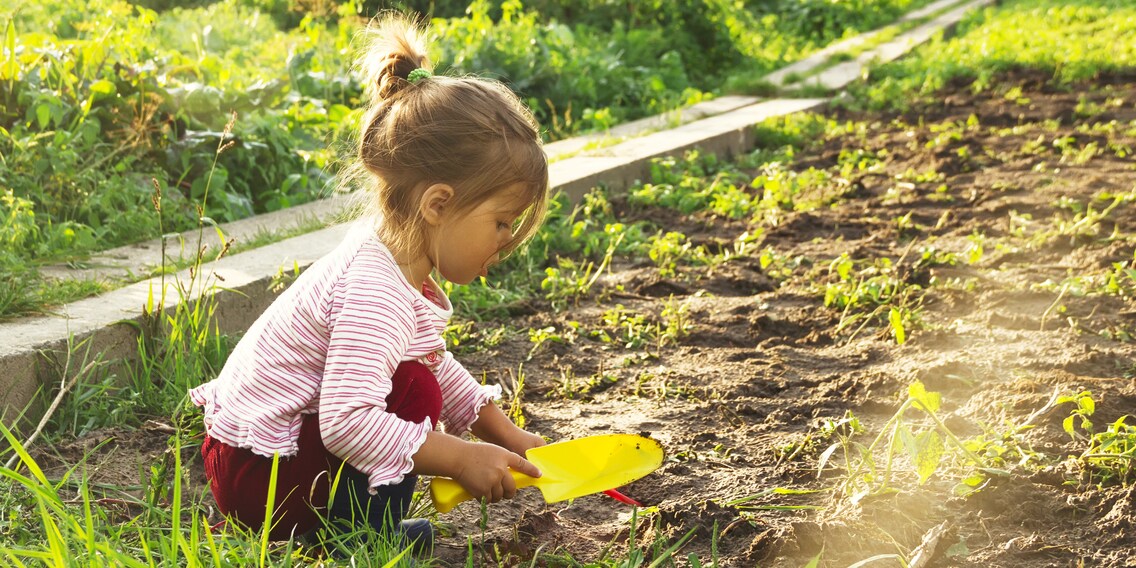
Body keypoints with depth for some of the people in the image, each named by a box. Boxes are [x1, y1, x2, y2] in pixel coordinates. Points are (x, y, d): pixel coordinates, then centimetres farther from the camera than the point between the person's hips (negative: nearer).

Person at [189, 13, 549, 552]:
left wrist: (504, 435, 13)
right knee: (414, 392, -19)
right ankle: (360, 531, -6)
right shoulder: (376, 294, -29)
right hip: (255, 474, -10)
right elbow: (347, 422, -37)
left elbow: (439, 364, 18)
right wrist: (461, 457, -29)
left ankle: (362, 522, 8)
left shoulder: (397, 265, 3)